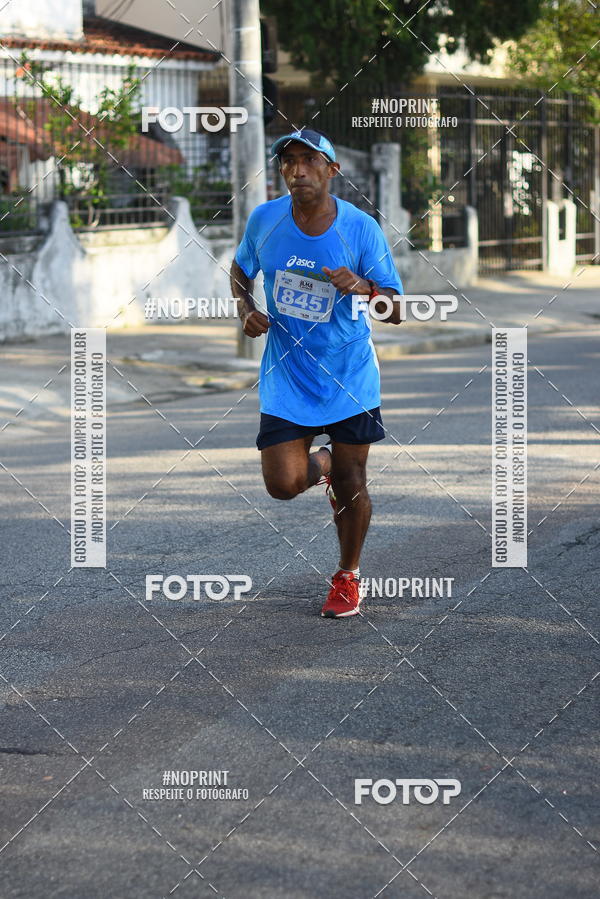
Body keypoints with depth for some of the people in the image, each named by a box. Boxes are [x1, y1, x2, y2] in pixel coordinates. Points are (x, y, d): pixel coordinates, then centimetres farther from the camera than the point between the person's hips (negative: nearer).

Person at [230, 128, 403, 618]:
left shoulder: (361, 229, -13)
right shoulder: (263, 220, -6)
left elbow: (397, 312, -11)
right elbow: (241, 270, 15)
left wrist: (364, 288, -32)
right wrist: (246, 310, -5)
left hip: (350, 377, -1)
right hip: (287, 376, 1)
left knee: (351, 484, 5)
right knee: (283, 484, -7)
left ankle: (348, 576, 29)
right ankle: (321, 462, 30)